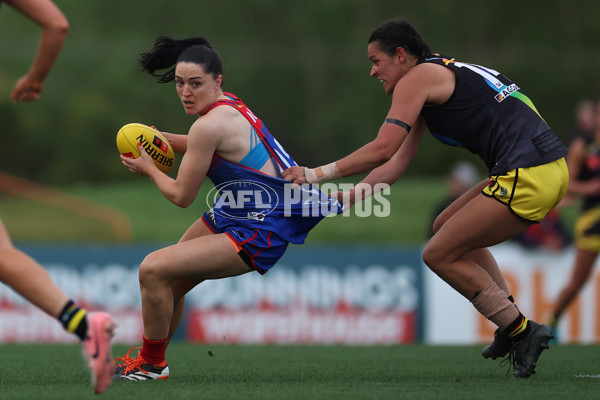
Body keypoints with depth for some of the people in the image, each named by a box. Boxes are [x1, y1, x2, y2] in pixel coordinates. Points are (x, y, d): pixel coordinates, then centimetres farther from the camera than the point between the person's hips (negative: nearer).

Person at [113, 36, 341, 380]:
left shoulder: (210, 125, -25)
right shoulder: (228, 104, 3)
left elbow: (182, 196, -16)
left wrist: (149, 169, 3)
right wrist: (159, 138, 12)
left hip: (256, 235, -10)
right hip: (231, 213, 10)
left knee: (153, 270, -16)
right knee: (170, 285, 19)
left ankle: (152, 364, 3)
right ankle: (151, 356, 39)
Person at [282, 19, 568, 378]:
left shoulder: (418, 77, -3)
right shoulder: (439, 78, 25)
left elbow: (382, 149, -12)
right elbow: (397, 163, 24)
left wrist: (317, 174, -4)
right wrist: (345, 198, 18)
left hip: (526, 176, -10)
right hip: (550, 169, 10)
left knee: (440, 255, -1)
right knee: (447, 228, 23)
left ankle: (521, 331, -1)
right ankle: (512, 325, 16)